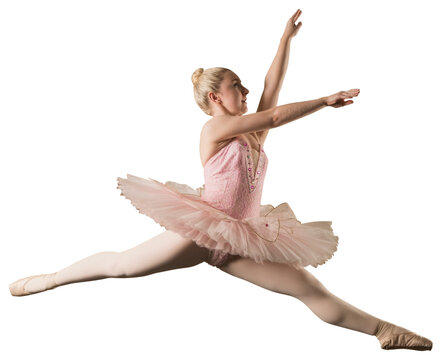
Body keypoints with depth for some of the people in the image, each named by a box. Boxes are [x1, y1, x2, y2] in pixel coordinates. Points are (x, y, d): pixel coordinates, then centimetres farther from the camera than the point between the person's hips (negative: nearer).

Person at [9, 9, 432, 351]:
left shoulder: (252, 134, 11)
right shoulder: (215, 127, -8)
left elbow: (272, 86, 3)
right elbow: (275, 116, -16)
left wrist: (287, 37, 4)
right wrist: (326, 100, -16)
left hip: (241, 241, 6)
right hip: (202, 231, -6)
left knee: (310, 287, -4)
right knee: (121, 264, 3)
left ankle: (382, 329, -6)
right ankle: (51, 278, 22)